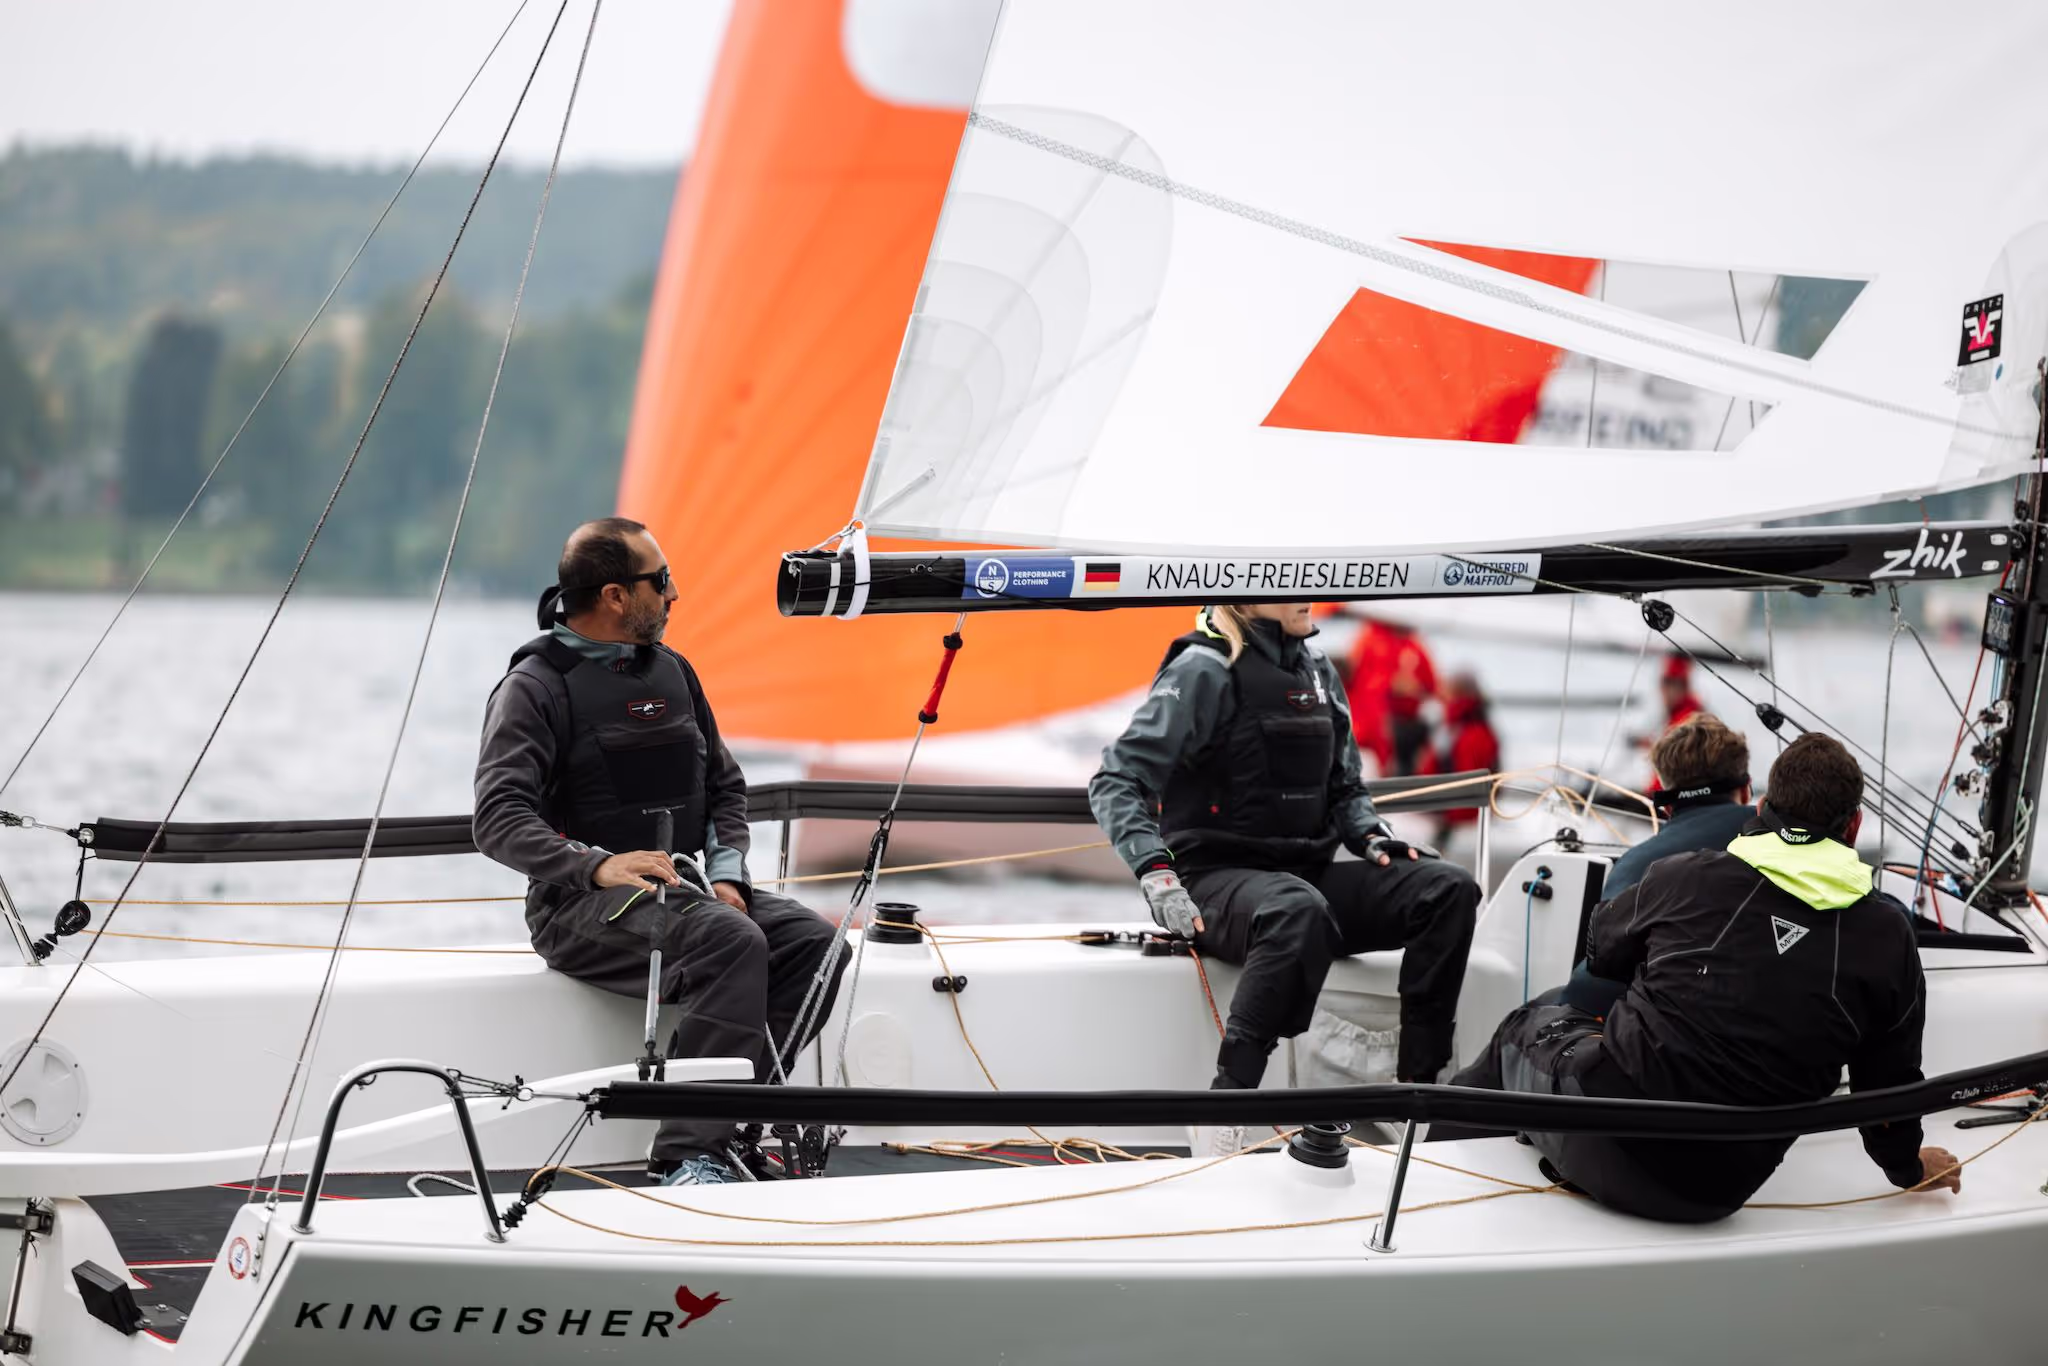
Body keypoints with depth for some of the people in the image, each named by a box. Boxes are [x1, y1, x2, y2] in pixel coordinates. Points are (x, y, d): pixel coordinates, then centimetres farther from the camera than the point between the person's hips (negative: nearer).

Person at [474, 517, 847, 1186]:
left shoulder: (671, 671, 16)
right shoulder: (534, 686, -6)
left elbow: (726, 785, 21)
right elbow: (500, 819, -17)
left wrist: (726, 877, 2)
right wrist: (599, 865, -32)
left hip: (681, 884, 7)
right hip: (582, 904, -7)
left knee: (813, 942, -17)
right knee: (729, 941, -33)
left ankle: (726, 1113, -18)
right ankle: (693, 1154, -33)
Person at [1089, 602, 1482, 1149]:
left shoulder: (1317, 671, 13)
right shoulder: (1206, 669, -8)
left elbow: (1344, 788, 22)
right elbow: (1116, 782, -14)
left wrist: (1371, 836, 0)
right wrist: (1156, 872, -27)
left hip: (1307, 874, 7)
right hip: (1217, 879, -7)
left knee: (1448, 889, -14)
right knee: (1299, 911, -40)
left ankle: (1418, 1088, -14)